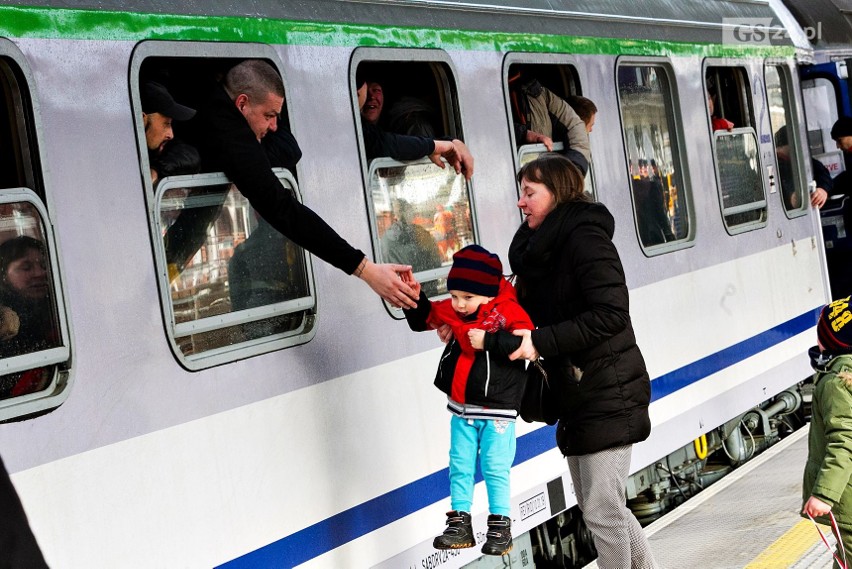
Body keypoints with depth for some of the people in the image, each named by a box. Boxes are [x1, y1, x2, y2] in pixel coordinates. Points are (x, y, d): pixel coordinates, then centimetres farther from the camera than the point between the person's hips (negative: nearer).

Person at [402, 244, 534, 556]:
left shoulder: (508, 311, -15)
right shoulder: (451, 310, 2)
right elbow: (422, 320, 12)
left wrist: (489, 341, -28)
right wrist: (415, 299, -6)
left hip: (497, 410, -6)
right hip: (461, 409, 6)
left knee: (495, 468, 1)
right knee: (460, 466, 9)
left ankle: (500, 527, 12)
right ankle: (460, 524, 16)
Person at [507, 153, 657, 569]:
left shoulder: (584, 238, -14)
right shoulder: (539, 246, 13)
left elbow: (611, 313, -23)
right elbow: (531, 315, 13)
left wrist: (542, 342, -24)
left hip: (608, 394, -9)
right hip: (574, 394, 10)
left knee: (601, 508, -5)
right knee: (595, 505, 17)